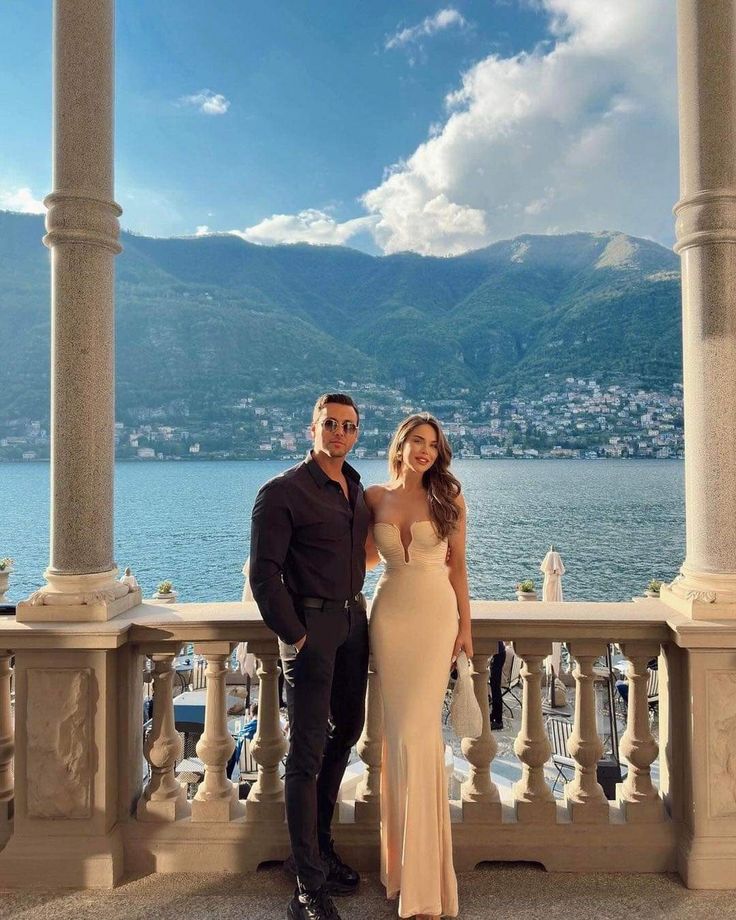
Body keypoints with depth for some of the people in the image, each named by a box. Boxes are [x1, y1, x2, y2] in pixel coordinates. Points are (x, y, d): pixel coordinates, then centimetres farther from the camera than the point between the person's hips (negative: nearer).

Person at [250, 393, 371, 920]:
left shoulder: (357, 489, 10)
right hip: (310, 625, -8)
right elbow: (264, 574, -15)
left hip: (353, 621, 8)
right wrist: (294, 636, -16)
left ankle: (319, 842, 39)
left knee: (347, 730, 18)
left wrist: (357, 610, 12)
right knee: (308, 751, -1)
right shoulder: (283, 492, -12)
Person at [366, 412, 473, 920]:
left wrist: (465, 623, 3)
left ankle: (421, 872, 9)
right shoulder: (375, 497, 4)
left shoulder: (449, 498, 0)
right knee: (399, 727, 8)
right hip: (389, 613, 2)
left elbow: (457, 565, 4)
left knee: (418, 728, -5)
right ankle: (406, 855, 26)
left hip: (436, 614, -2)